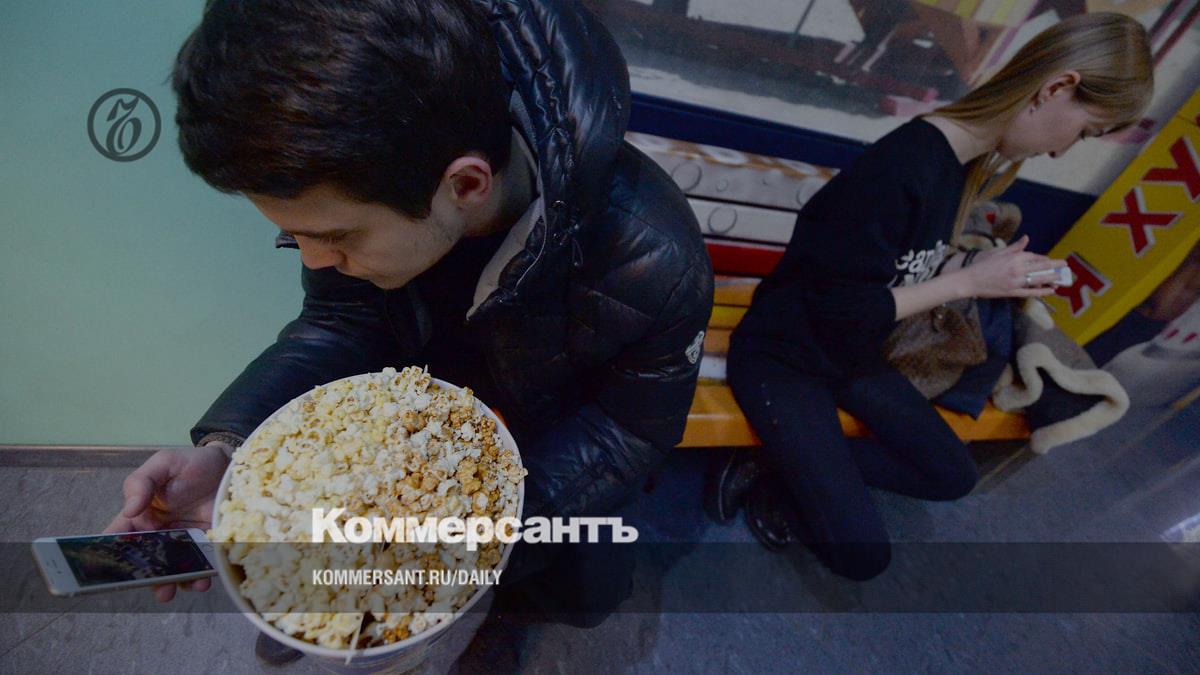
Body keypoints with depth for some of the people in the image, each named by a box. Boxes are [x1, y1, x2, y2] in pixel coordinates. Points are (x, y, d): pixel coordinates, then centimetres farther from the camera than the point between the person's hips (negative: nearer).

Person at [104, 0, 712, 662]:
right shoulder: (361, 173, -26)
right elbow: (342, 321, -13)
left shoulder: (653, 260, -38)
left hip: (555, 425, -2)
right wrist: (226, 448, -27)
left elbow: (633, 425, -23)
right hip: (426, 380, 3)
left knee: (591, 585, 0)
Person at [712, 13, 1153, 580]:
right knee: (862, 554, -11)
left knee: (953, 476, 15)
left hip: (852, 357, 9)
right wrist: (968, 281, -18)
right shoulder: (903, 166, -27)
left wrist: (986, 268, -2)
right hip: (783, 357, -9)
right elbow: (840, 311, -26)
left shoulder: (962, 164, 2)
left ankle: (798, 471, 8)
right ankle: (772, 489, 13)